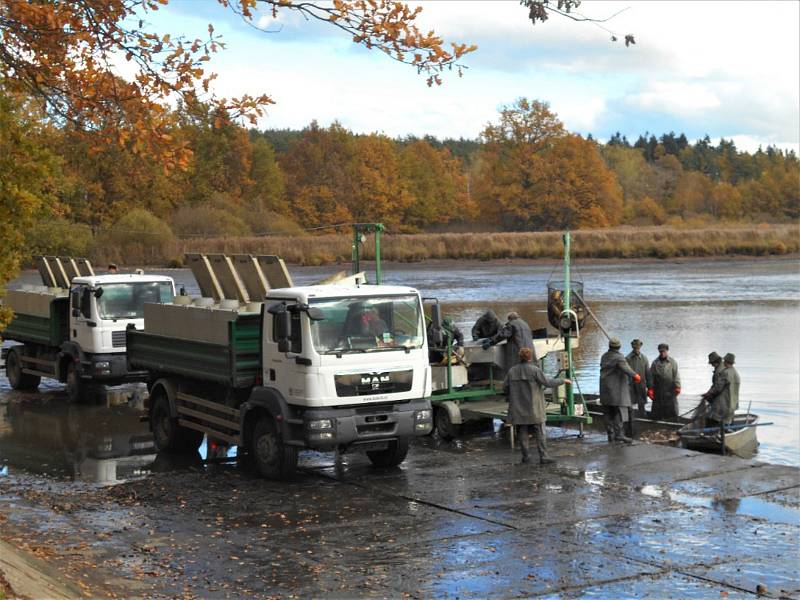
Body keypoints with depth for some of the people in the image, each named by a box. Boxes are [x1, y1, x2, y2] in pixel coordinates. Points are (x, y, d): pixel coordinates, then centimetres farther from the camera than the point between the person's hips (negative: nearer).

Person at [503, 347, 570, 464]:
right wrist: (563, 380, 3)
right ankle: (543, 457, -3)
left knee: (523, 433, 10)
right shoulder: (535, 370, -11)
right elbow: (548, 382, -11)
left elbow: (505, 388, 4)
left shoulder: (512, 371, 1)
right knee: (540, 433, 1)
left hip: (518, 410, 4)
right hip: (534, 409, -4)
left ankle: (526, 456, 12)